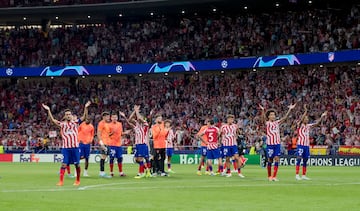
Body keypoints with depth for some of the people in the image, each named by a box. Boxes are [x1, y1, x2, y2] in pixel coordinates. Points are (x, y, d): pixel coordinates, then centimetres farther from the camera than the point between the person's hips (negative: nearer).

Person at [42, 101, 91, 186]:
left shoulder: (75, 123, 4)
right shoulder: (62, 124, 4)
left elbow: (84, 117, -3)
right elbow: (53, 120, -5)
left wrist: (86, 108, -16)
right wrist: (48, 110, -14)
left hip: (75, 147, 0)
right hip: (66, 147, 0)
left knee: (77, 164, 7)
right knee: (64, 164, -6)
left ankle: (78, 180, 21)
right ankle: (61, 181, -6)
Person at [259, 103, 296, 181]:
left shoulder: (277, 122, 11)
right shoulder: (267, 123, -2)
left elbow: (285, 117, 8)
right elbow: (263, 118, -21)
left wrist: (290, 109, 0)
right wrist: (263, 110, -38)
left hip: (277, 143, 4)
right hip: (270, 144, -4)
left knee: (277, 159, -6)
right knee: (270, 160, 4)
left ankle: (274, 176, -6)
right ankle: (269, 176, 18)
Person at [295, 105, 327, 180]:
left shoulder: (308, 125, 14)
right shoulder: (300, 125, -4)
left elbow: (316, 123, 17)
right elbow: (301, 120, -23)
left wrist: (322, 117, 8)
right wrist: (305, 111, -31)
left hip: (307, 145, 7)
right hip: (300, 144, -7)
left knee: (305, 160, 8)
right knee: (299, 159, -8)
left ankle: (304, 175, 12)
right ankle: (297, 175, -9)